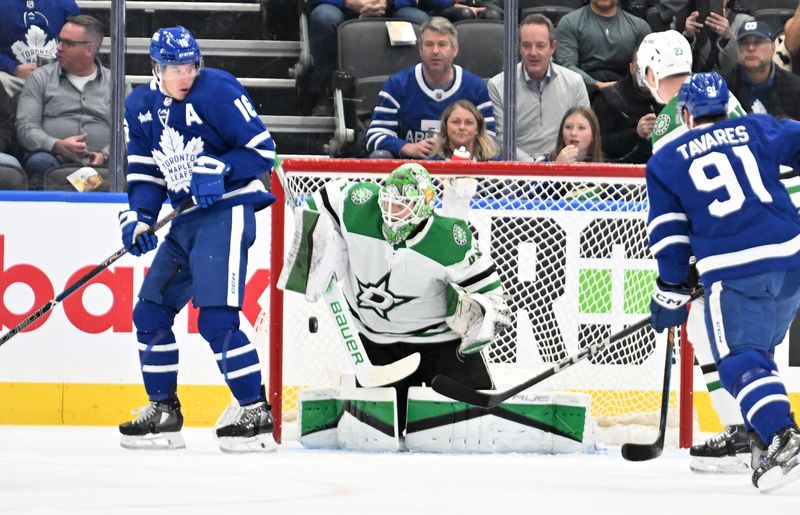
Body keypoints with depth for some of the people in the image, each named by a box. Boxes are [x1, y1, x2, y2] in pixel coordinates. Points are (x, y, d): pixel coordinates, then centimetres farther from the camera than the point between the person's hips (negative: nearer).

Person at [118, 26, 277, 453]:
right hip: (186, 219, 8)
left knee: (216, 318, -18)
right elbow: (145, 173, 13)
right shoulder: (141, 106, 7)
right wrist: (137, 217, -2)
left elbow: (263, 150, -13)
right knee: (150, 313, 10)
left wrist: (220, 170, -26)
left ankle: (256, 413, -12)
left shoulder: (218, 91, -14)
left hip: (228, 209, -8)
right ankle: (163, 410, 21)